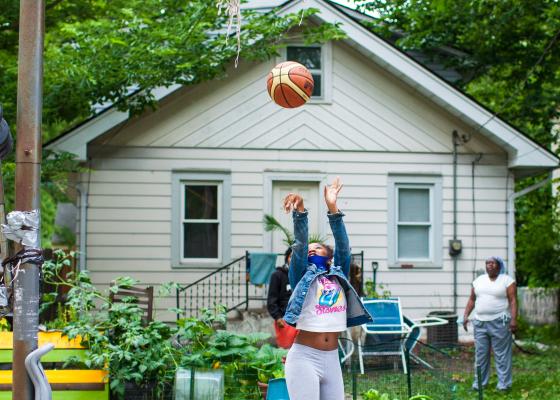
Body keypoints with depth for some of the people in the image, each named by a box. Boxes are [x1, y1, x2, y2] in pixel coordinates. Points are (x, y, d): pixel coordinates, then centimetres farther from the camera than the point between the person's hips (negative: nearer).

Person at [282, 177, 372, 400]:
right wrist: (299, 212, -21)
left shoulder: (338, 277, 14)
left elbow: (343, 246, 3)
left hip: (332, 359, 4)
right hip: (304, 358, -4)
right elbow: (300, 244, -7)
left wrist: (333, 210, -7)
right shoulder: (301, 275, 7)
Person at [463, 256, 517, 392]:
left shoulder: (507, 280, -1)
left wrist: (513, 319, -16)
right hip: (480, 323, 5)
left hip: (499, 323, -5)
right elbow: (472, 300, 18)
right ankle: (479, 382, 15)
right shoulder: (479, 280, 14)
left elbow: (513, 301, -7)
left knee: (501, 354, -2)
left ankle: (504, 384, 4)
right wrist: (466, 315, 8)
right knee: (480, 354, 8)